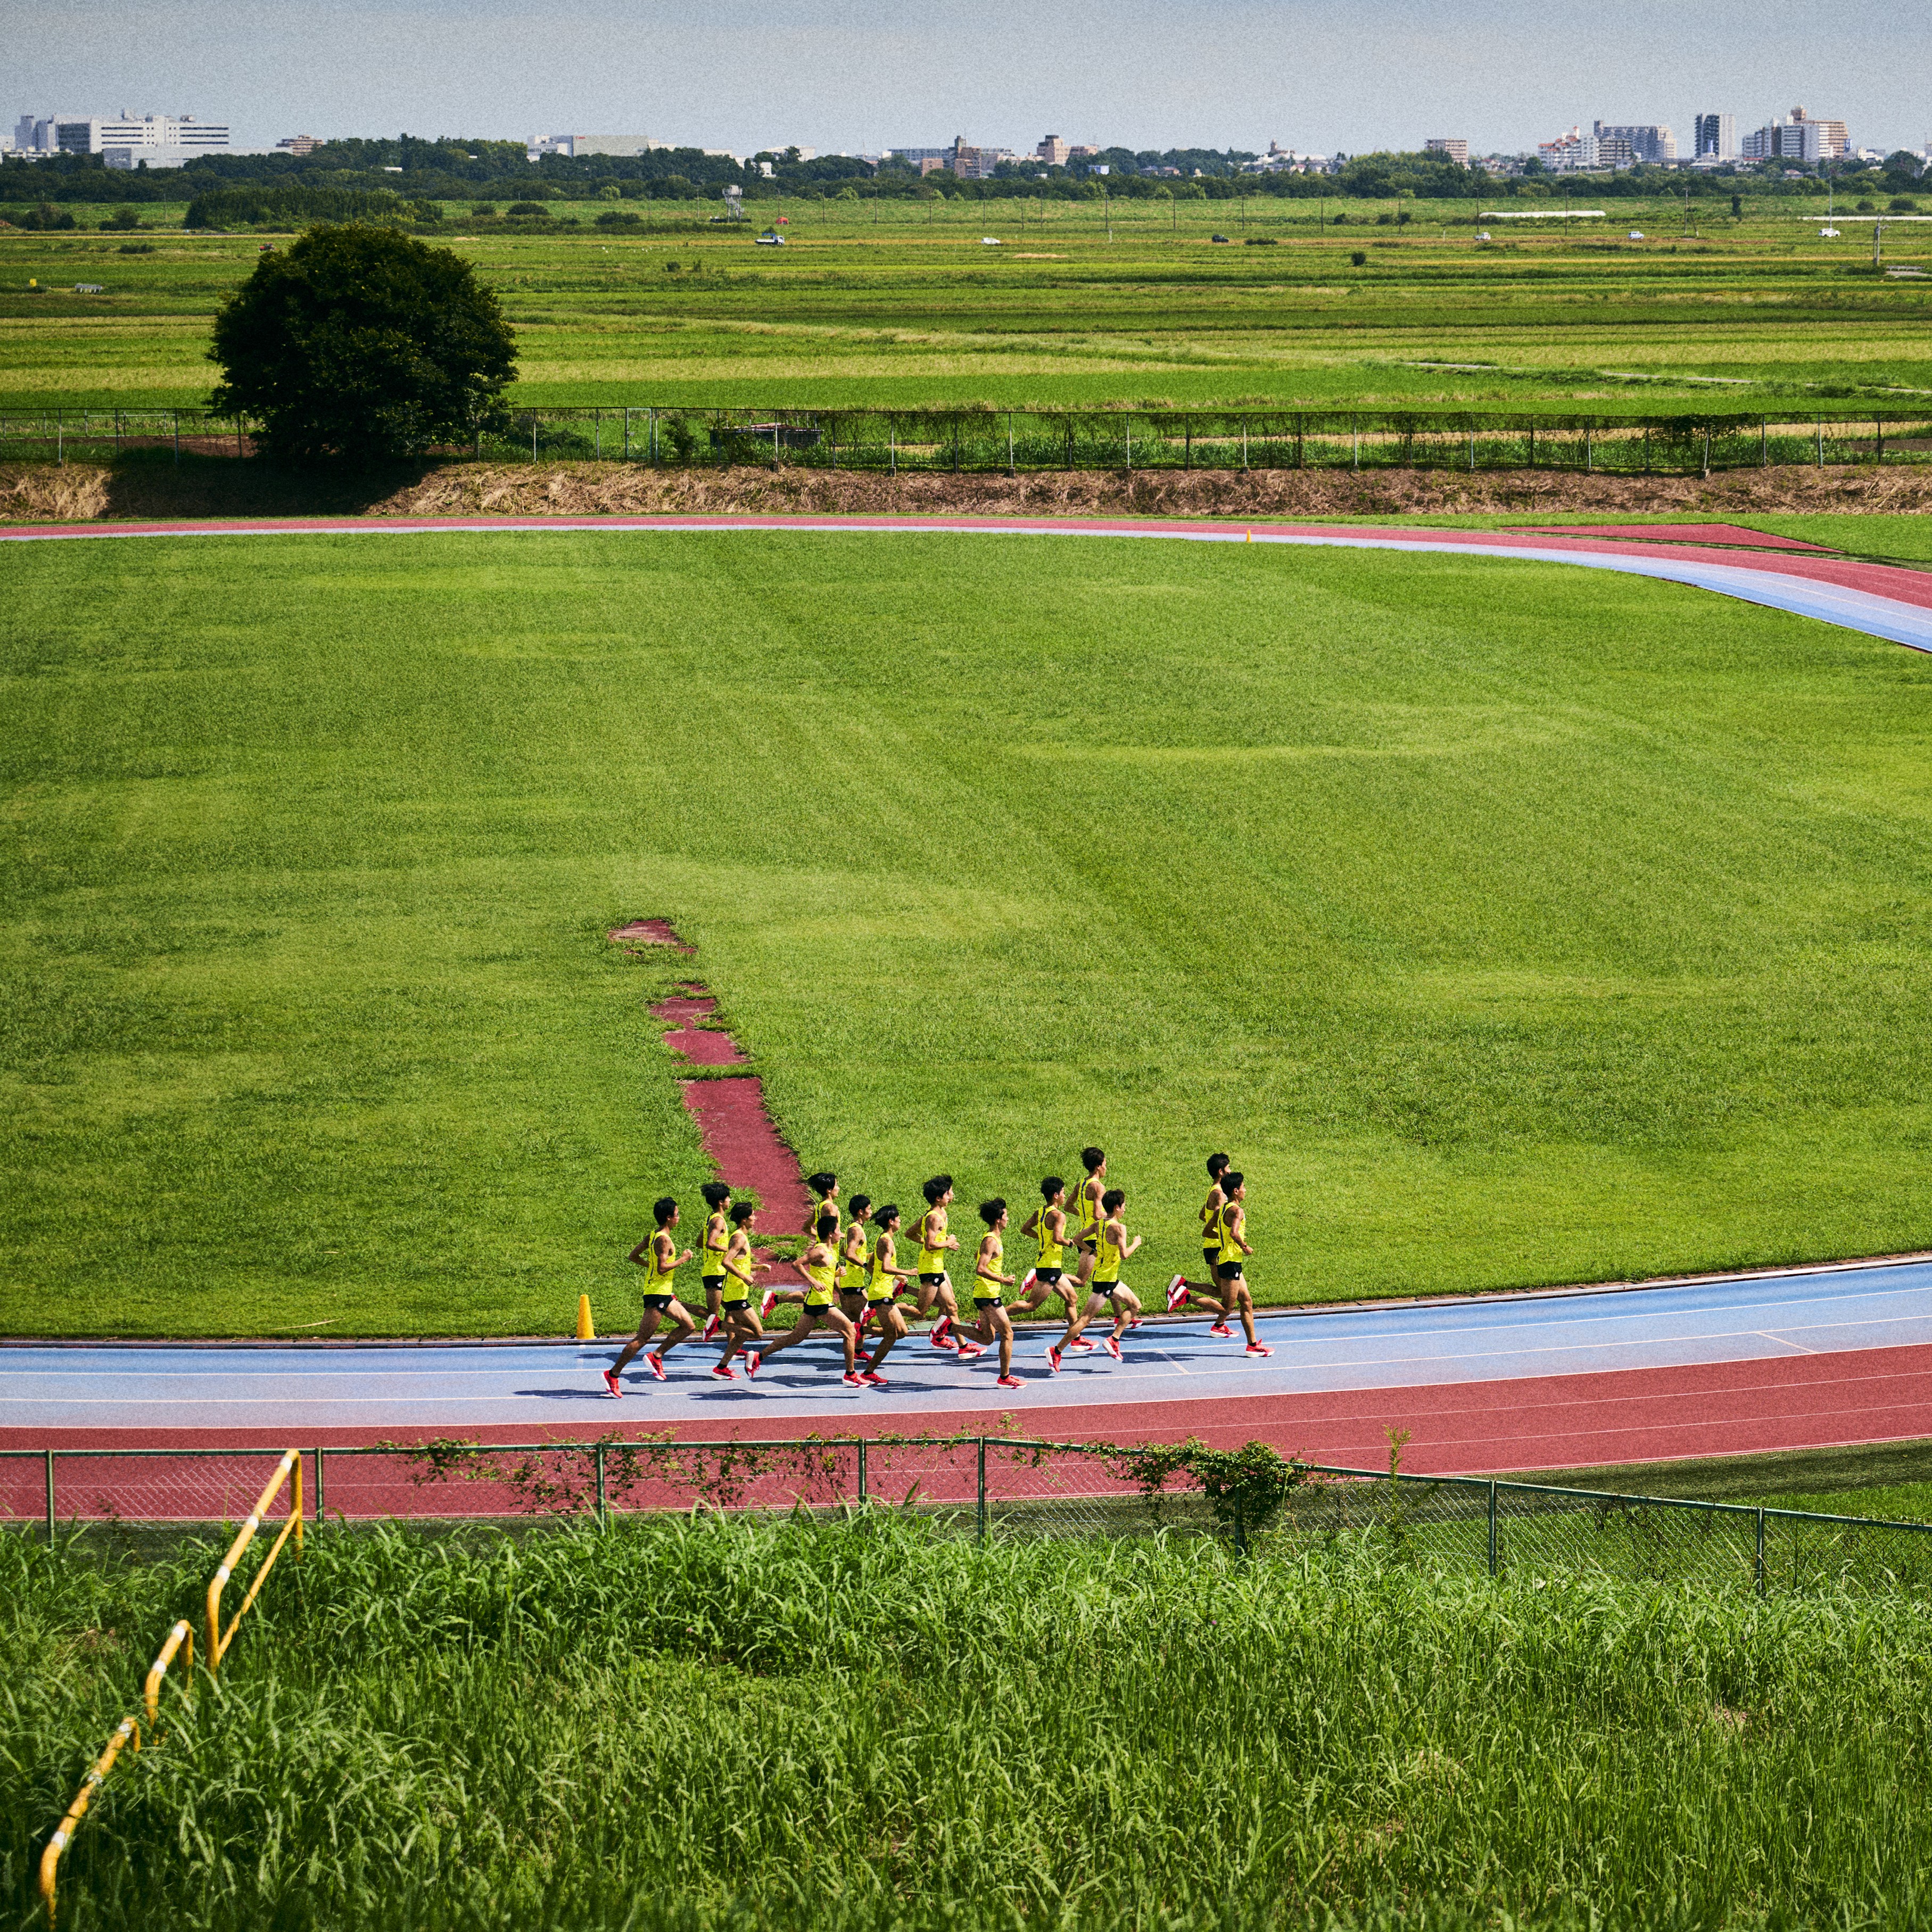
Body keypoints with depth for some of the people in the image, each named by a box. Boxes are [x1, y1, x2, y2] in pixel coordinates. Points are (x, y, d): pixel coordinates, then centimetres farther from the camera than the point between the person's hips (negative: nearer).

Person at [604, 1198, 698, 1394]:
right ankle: (613, 1375, -5)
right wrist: (683, 1259, -15)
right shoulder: (664, 1240, -18)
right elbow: (663, 1268, -25)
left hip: (665, 1294, 10)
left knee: (689, 1326, 11)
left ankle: (656, 1356, 12)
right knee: (643, 1338, -8)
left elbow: (634, 1256, 17)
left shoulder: (654, 1236, 11)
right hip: (657, 1294, -10)